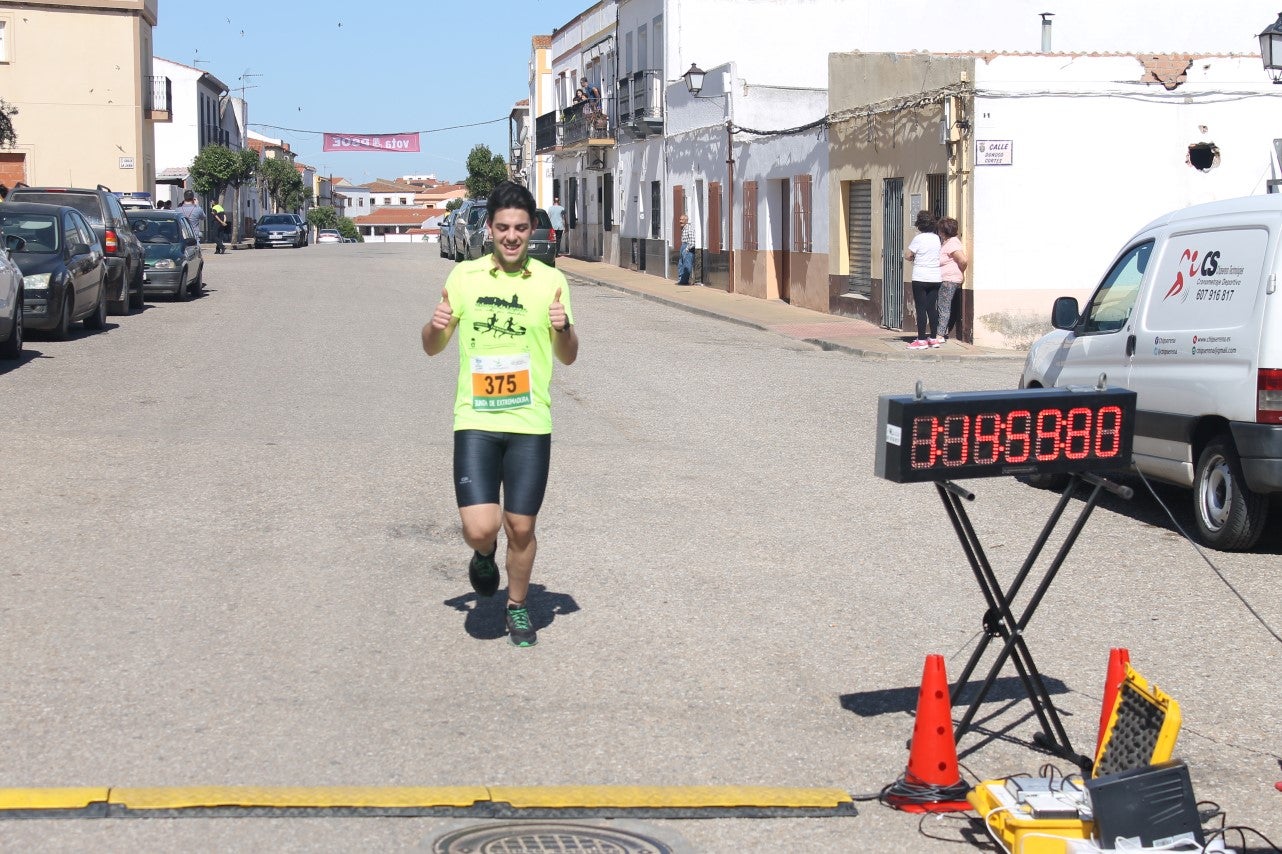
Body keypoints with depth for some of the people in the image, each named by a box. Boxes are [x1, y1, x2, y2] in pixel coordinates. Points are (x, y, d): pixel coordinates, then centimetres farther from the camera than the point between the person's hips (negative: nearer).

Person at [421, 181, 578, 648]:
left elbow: (568, 357, 8)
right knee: (480, 528, -12)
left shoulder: (550, 281, 3)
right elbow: (433, 348, 11)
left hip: (530, 423, 0)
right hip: (475, 421, 0)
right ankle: (484, 554, 25)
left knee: (521, 527, 4)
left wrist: (564, 327, -13)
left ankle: (518, 605, 29)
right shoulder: (464, 276, 4)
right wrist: (436, 326, -11)